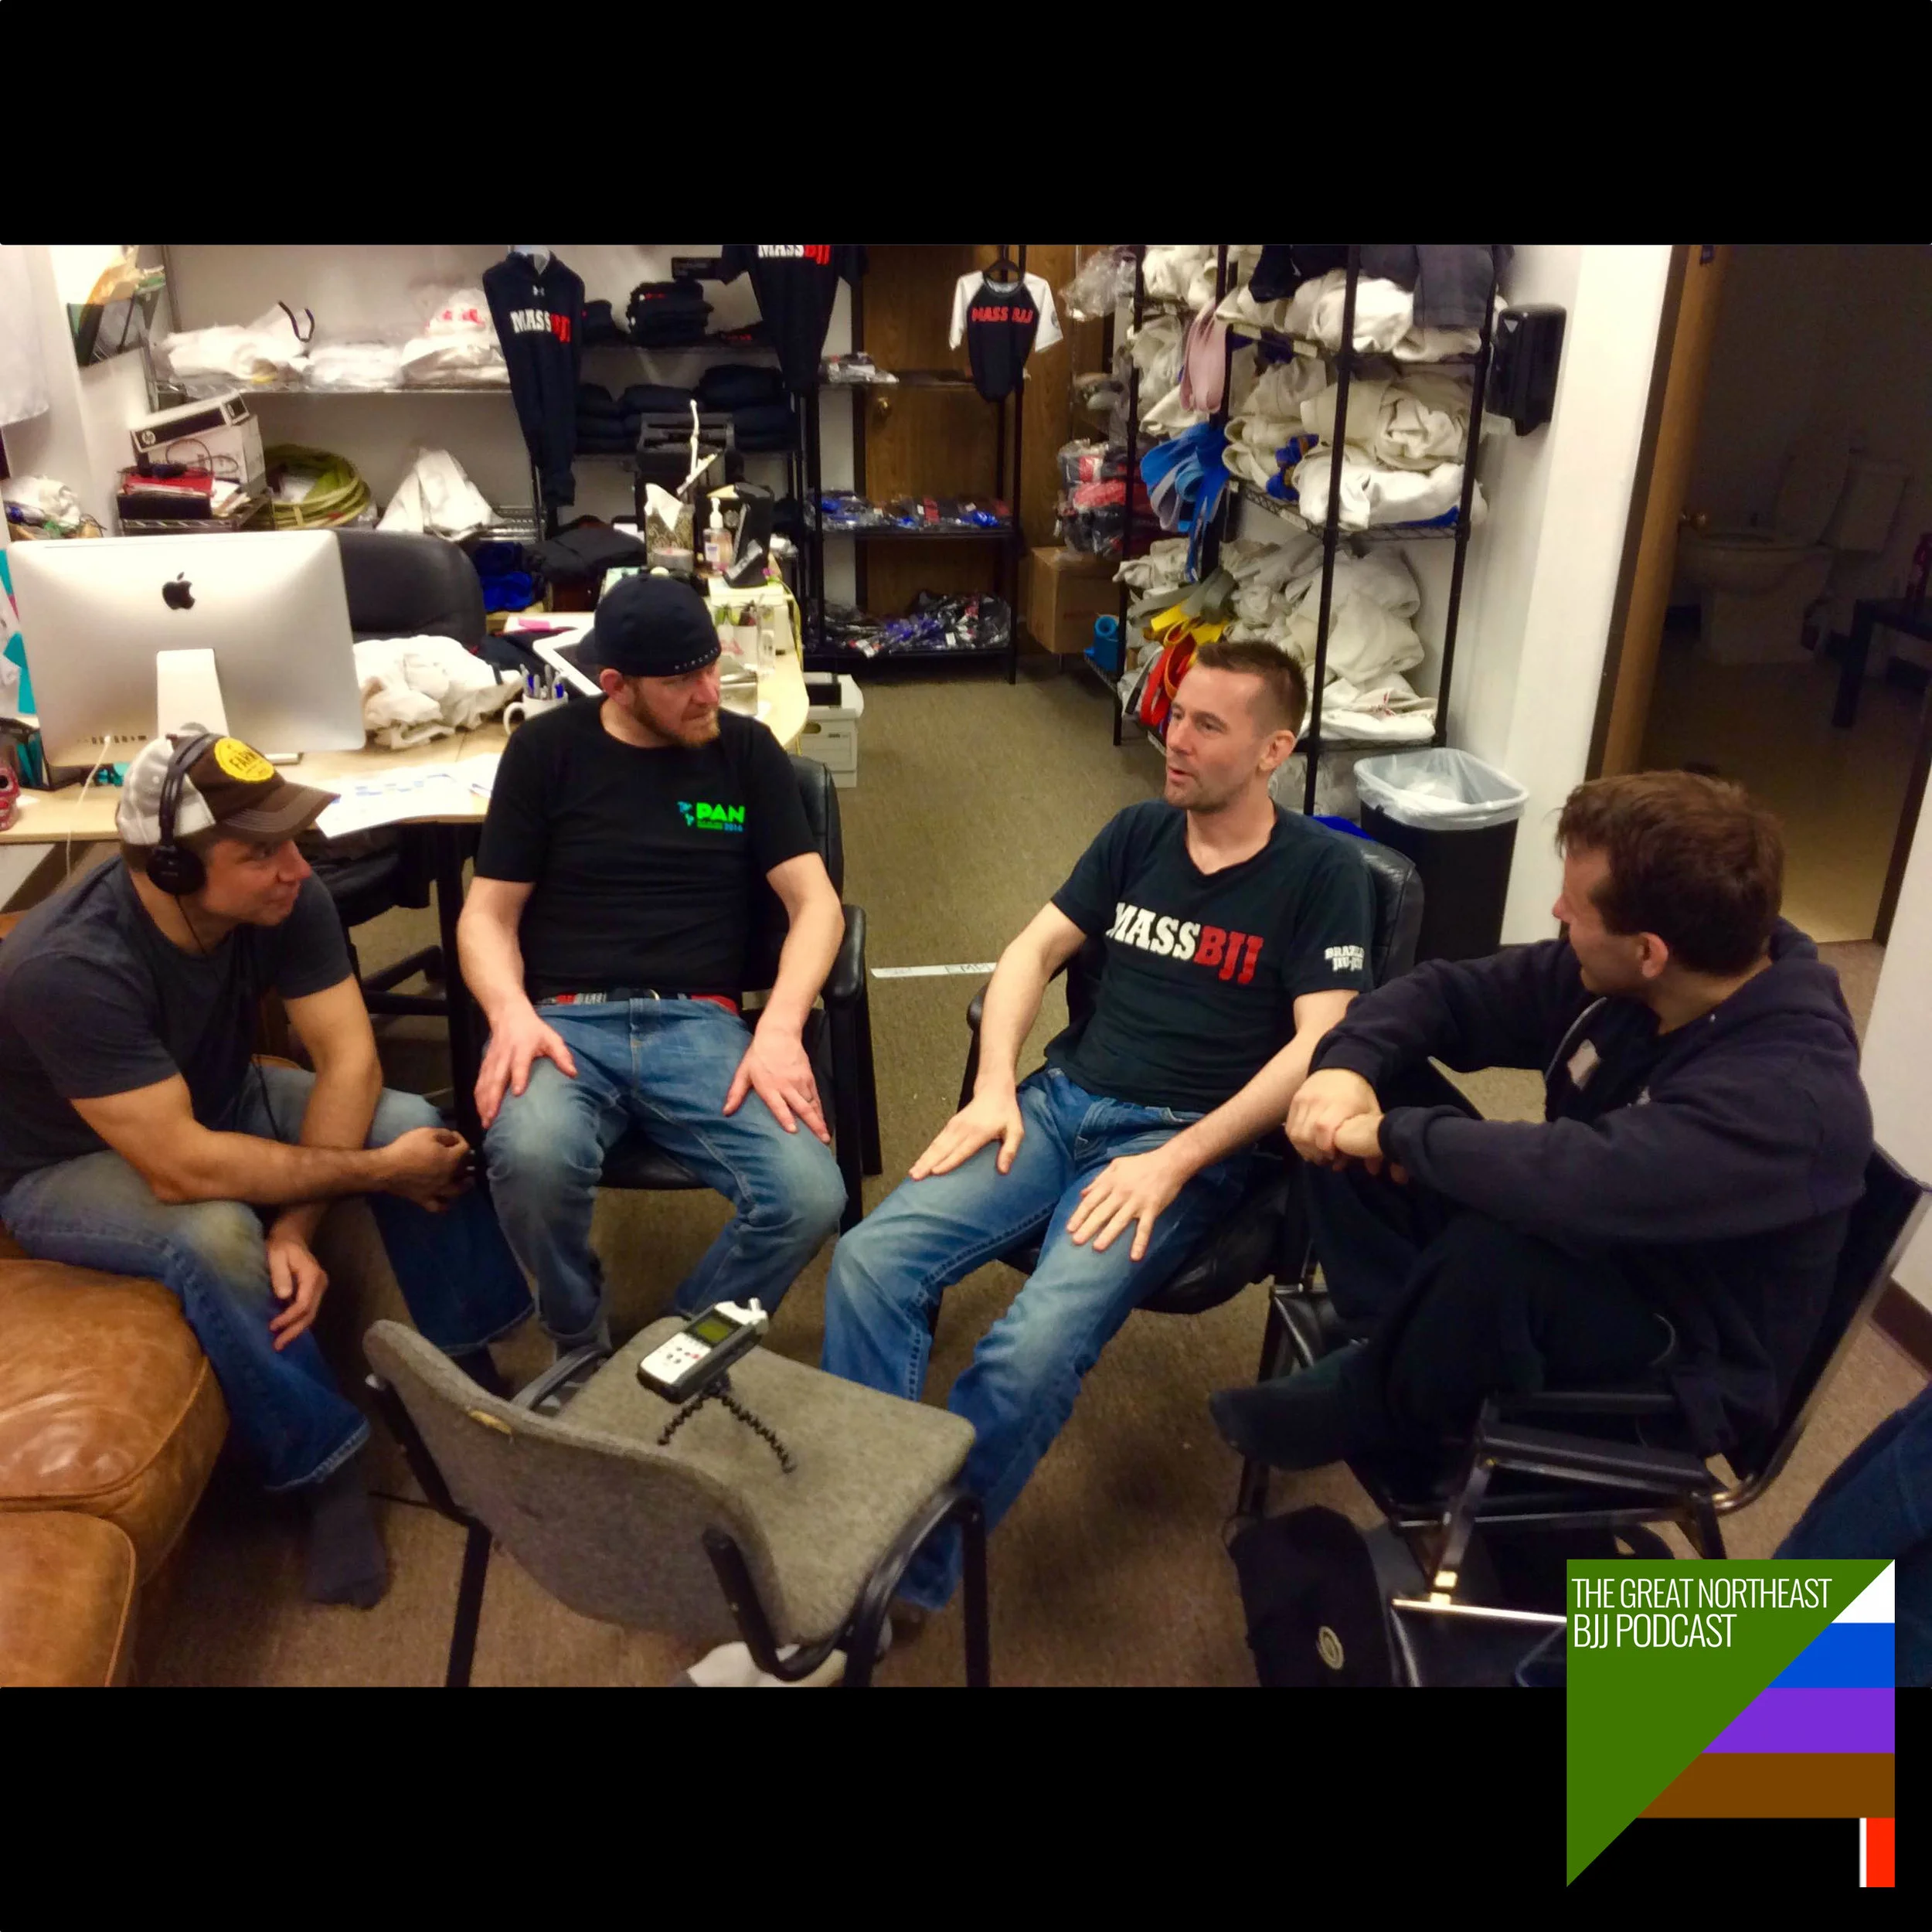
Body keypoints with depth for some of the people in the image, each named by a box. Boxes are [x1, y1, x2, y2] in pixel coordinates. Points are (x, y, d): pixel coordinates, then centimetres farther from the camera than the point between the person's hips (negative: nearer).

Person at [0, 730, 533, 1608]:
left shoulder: (285, 898, -22)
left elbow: (349, 1059, -21)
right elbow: (180, 1168, -39)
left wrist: (297, 1228, -31)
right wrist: (377, 1171, -32)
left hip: (215, 1097, 5)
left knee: (415, 1122, -18)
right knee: (215, 1235, -36)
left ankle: (470, 1375, -1)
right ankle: (327, 1470, -15)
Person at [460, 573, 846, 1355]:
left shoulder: (746, 748, 9)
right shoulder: (547, 748, 6)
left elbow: (816, 903, 4)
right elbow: (487, 915, 7)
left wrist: (779, 1027, -14)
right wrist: (512, 1014, -15)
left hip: (699, 1021, 1)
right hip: (566, 1018, -1)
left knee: (810, 1197, -26)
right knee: (531, 1159, -35)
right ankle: (579, 1347, -3)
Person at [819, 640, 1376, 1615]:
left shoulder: (1322, 870, -3)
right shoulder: (1140, 829, 13)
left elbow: (1318, 1046, -11)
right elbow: (1032, 952, 13)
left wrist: (1173, 1163, -18)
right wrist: (994, 1088, -4)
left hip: (1188, 1138, -5)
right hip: (1060, 1100, 5)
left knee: (1031, 1349, -29)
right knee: (871, 1258, -17)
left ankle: (903, 1584, -11)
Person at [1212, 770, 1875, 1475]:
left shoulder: (1788, 1092, -33)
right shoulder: (1614, 972, -10)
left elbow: (1585, 1182, -47)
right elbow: (1447, 990, -1)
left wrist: (1396, 1133, -32)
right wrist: (1348, 1067, -21)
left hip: (1679, 1364, -7)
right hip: (1579, 1258, 7)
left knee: (1497, 1250, -40)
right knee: (1375, 1078, -6)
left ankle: (1370, 1411, -9)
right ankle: (1407, 1334, -12)